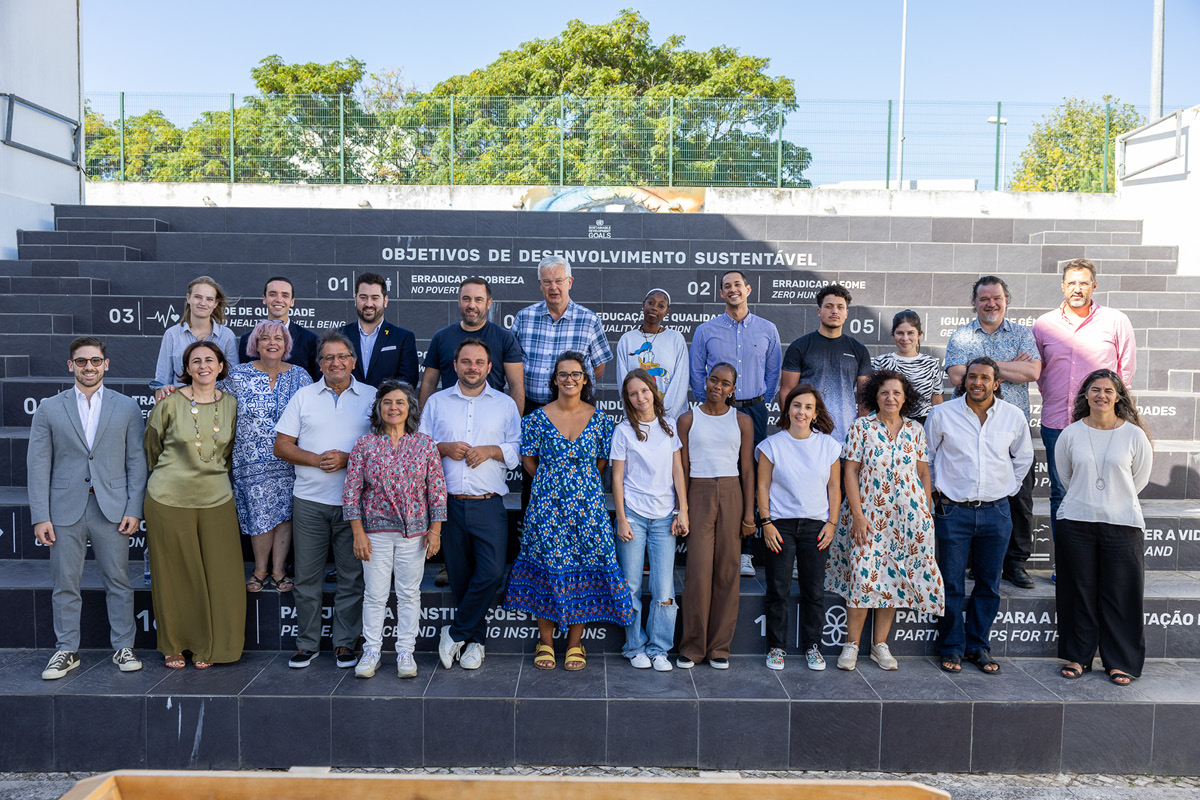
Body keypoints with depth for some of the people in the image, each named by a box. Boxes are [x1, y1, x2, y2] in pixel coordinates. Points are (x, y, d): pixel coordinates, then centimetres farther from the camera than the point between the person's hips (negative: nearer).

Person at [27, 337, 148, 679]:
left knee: (118, 581, 6)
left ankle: (123, 647, 18)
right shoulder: (49, 409, 5)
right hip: (65, 510, 1)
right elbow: (38, 465, 3)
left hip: (112, 509, 0)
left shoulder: (127, 407, 5)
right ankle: (66, 651, 22)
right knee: (65, 584, 8)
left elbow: (136, 461, 3)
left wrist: (134, 509, -4)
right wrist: (40, 516, -4)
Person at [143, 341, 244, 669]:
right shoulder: (170, 402, -5)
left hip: (217, 500, 2)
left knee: (219, 575, 4)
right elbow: (151, 447, 8)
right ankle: (174, 645, 26)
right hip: (169, 500, -2)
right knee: (174, 575, 7)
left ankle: (208, 645, 21)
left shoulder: (231, 405, 3)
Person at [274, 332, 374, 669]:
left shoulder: (372, 397, 5)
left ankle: (345, 643, 16)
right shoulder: (303, 396, 9)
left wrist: (347, 458, -14)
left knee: (352, 576, 4)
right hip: (309, 501, 1)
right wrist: (317, 459, -10)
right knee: (306, 576, 6)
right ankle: (307, 643, 19)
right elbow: (282, 445, 6)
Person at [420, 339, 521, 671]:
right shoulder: (436, 402, 13)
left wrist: (491, 450, -11)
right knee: (460, 577, 6)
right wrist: (444, 448, -7)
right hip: (449, 503, 1)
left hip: (489, 506, -1)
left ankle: (455, 633, 6)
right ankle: (475, 639, 21)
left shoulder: (505, 404, 10)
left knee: (492, 573, -12)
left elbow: (519, 450, 6)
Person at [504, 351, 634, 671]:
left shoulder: (599, 418, 2)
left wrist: (580, 484, 6)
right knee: (547, 566, 3)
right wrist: (553, 483, 6)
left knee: (583, 566, 2)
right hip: (547, 504, -1)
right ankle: (545, 641, 18)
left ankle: (575, 643, 16)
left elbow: (601, 461, 10)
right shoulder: (538, 418, -1)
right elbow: (528, 460, 6)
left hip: (587, 505, 1)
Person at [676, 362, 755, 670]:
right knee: (698, 570, -5)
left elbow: (747, 470, 7)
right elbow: (682, 468, 5)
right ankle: (692, 647, 7)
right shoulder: (688, 419, 6)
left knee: (727, 570, 2)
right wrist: (680, 509, -1)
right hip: (699, 494, -1)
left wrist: (749, 512, 1)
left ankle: (719, 646, 14)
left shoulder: (742, 421, 8)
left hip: (732, 495, 1)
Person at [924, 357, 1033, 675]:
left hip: (996, 512, 2)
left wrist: (1008, 490, 16)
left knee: (989, 585, 10)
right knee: (952, 585, 1)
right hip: (953, 511, -2)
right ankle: (952, 648, 15)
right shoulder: (942, 414, -3)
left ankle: (979, 646, 24)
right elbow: (926, 459, 10)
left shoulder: (1013, 416, 3)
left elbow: (1023, 457, 21)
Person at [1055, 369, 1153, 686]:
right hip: (1076, 522, 1)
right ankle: (1079, 656, 21)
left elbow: (1140, 478, 9)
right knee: (1079, 592, 8)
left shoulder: (1134, 435, -1)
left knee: (1120, 595, 4)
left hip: (1122, 524, -1)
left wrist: (1116, 502, 13)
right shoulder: (1071, 434, 2)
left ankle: (1121, 662, 18)